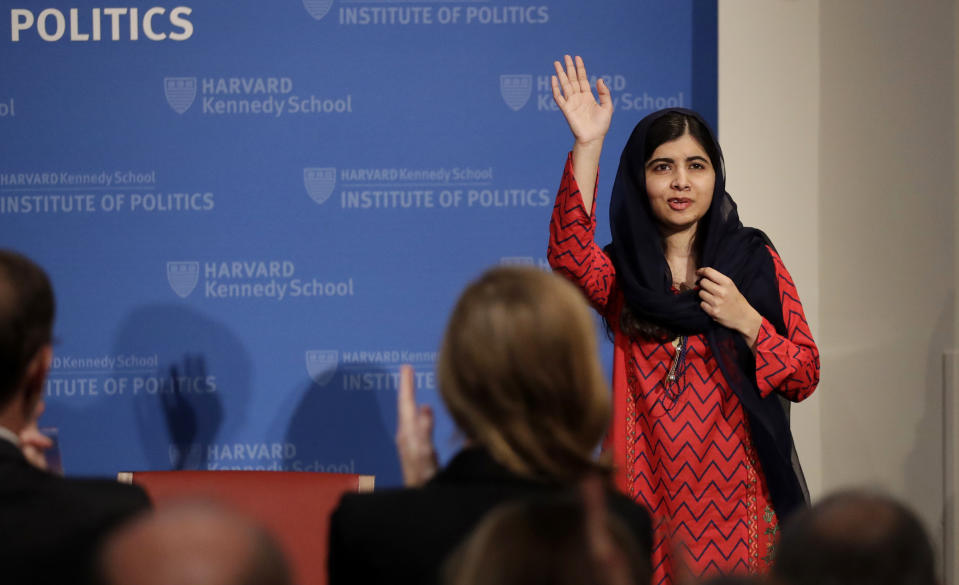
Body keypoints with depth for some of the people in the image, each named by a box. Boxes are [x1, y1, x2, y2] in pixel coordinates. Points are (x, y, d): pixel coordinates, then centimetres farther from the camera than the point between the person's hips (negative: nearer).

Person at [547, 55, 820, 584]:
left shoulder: (754, 259, 7)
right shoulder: (621, 272, 5)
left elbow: (805, 376, 5)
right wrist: (587, 145, -25)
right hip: (649, 488, 0)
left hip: (734, 491, 0)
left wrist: (745, 320, -11)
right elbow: (569, 258, -20)